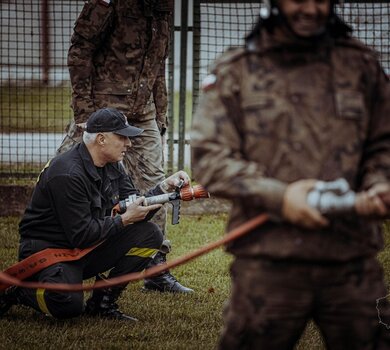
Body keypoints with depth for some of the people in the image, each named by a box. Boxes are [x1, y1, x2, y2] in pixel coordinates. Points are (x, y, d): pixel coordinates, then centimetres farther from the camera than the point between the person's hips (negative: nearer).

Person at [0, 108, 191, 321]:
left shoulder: (112, 166, 5)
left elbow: (136, 210, 7)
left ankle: (102, 302, -1)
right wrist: (124, 220, -19)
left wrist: (165, 187, -7)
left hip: (87, 249, 9)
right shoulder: (68, 174, -24)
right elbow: (81, 235, -25)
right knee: (69, 304, -35)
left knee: (150, 235, -6)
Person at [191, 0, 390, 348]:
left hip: (353, 260, 2)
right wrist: (278, 197, -13)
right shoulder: (234, 71, 5)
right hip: (267, 261, -2)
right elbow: (208, 156, -1)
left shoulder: (361, 64, 12)